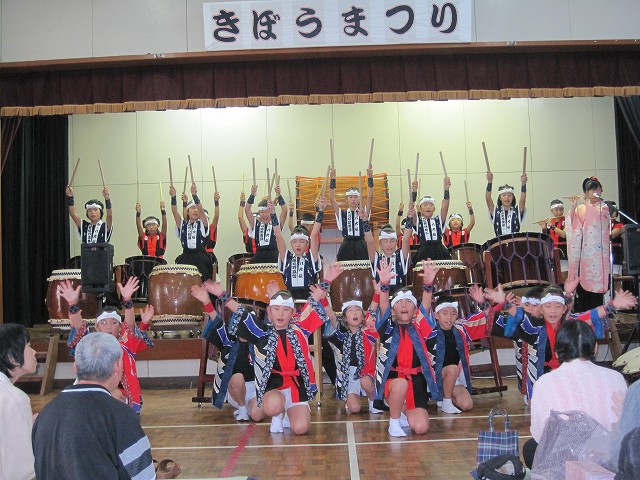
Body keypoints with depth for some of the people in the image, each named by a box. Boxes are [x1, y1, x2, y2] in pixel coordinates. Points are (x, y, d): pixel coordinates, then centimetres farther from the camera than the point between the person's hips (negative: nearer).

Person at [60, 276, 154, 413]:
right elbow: (79, 328, -11)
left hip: (123, 397, 0)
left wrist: (127, 300, -31)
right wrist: (73, 304, -28)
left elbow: (130, 326, -16)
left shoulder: (126, 345, 1)